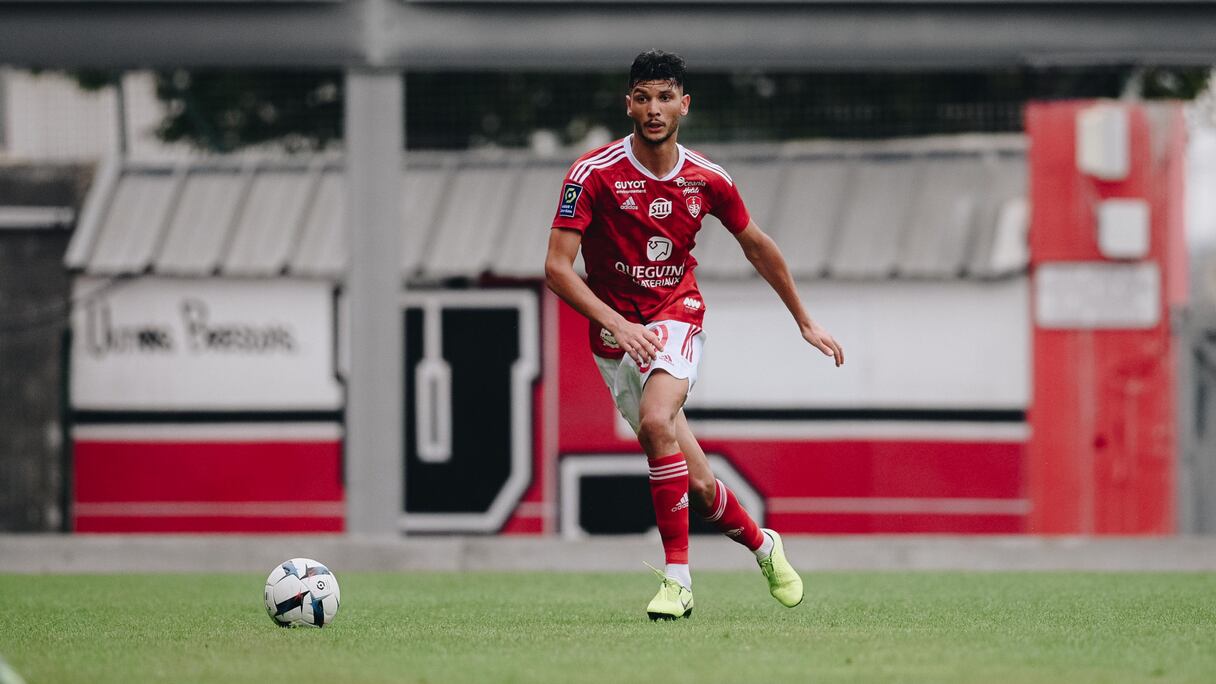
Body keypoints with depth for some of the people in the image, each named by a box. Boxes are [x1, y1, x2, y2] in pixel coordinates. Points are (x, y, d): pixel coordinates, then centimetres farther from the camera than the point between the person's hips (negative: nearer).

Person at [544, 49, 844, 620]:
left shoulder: (707, 180, -2)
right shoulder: (594, 173, -12)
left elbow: (757, 246, 15)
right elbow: (556, 267, -15)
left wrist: (804, 322, 20)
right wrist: (616, 322, -27)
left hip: (676, 317, 0)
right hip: (615, 336, 0)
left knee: (656, 421, -32)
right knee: (698, 486, -2)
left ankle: (677, 575, -25)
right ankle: (761, 544, 30)